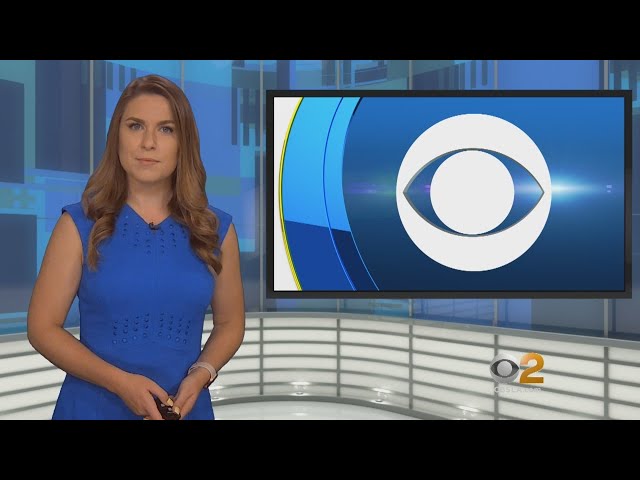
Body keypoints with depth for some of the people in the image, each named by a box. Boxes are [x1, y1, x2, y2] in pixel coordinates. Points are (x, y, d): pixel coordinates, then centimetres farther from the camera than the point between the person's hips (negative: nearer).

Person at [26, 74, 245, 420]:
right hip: (93, 406, -1)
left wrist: (202, 373, -13)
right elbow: (43, 327, -6)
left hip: (185, 407, 2)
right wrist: (119, 381, -18)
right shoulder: (80, 224, -7)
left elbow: (230, 322, 5)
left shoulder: (216, 229, -3)